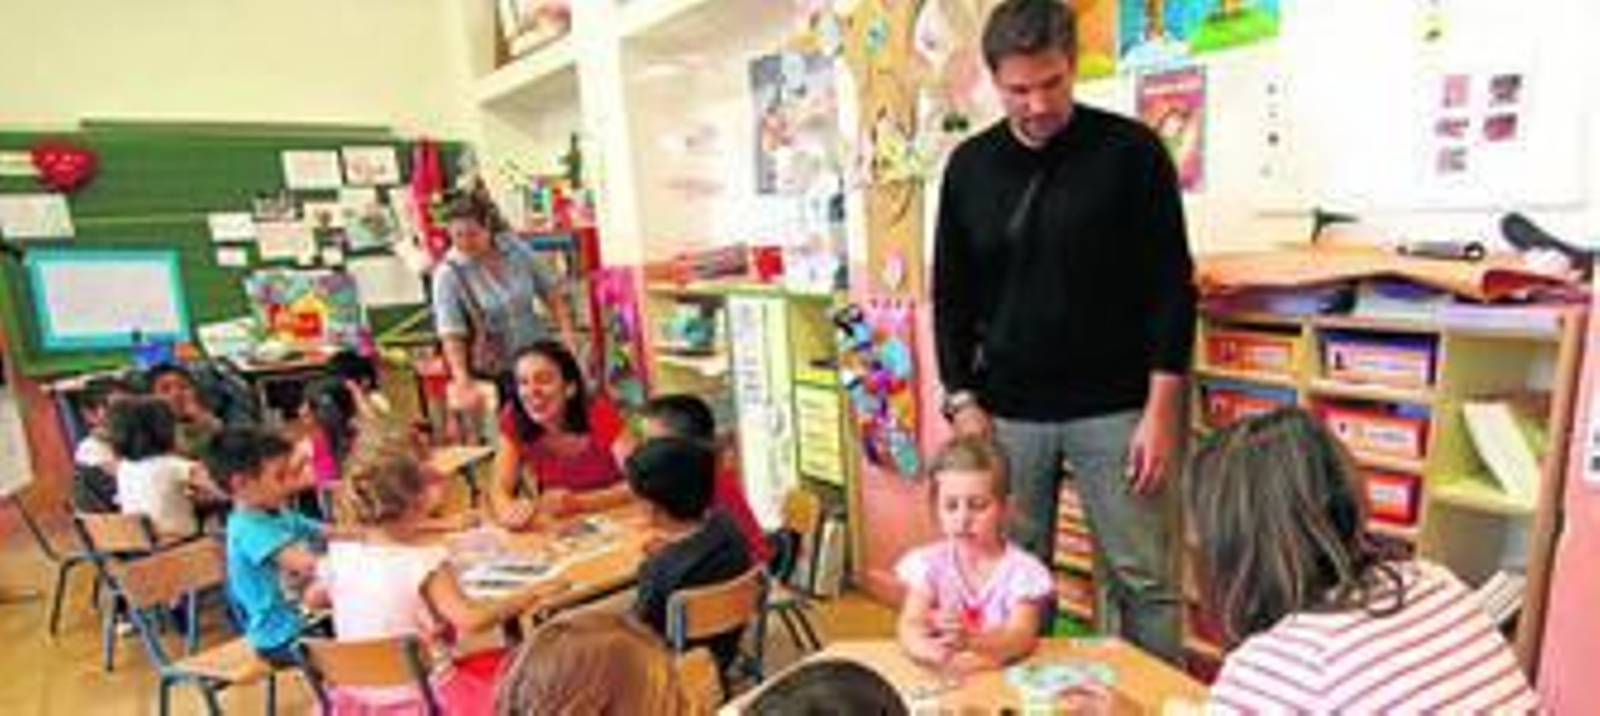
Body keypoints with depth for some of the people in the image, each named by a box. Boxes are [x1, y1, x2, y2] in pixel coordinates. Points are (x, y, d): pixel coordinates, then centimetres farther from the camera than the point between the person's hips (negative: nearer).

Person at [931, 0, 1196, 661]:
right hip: (1007, 410, 2)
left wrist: (1161, 409, -9)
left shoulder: (1131, 151, -3)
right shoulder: (969, 166, 4)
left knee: (1144, 581, 6)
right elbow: (951, 297, 7)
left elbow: (1171, 287, -3)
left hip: (1115, 409, -2)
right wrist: (962, 401, -1)